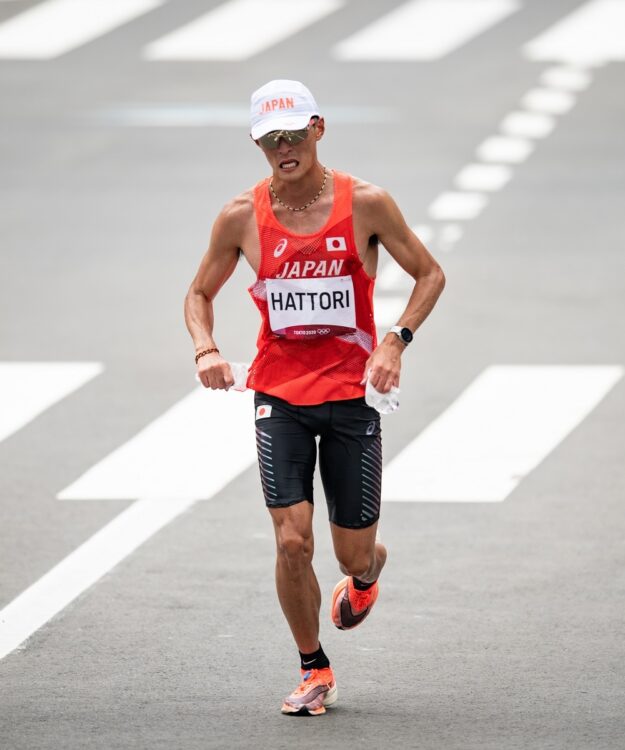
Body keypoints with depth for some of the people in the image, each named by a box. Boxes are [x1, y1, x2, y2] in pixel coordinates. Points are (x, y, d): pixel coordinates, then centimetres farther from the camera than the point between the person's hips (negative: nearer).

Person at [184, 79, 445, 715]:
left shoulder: (365, 204, -6)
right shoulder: (241, 217, -3)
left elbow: (429, 274, 4)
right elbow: (200, 293, 11)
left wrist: (396, 342, -11)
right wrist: (205, 349, -9)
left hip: (352, 394, 0)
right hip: (279, 396, 1)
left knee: (353, 551, 5)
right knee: (291, 541, -12)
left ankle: (367, 574, 45)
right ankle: (313, 669, 9)